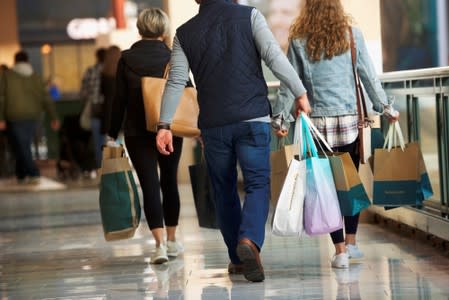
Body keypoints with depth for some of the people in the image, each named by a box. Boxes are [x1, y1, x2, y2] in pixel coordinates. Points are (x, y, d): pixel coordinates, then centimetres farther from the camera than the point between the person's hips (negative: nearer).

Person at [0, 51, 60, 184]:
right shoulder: (37, 78, 6)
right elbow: (46, 99, 3)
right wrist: (54, 118, 3)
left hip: (15, 118, -4)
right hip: (33, 117, 4)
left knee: (21, 147, -1)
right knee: (24, 146, 15)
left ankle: (33, 174, -12)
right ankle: (21, 175, 18)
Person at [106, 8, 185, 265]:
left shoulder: (127, 59, -3)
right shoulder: (173, 58, -3)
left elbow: (120, 99, -2)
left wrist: (113, 133, 5)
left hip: (138, 132, -1)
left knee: (149, 185, -3)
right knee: (169, 182, 16)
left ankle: (160, 243, -17)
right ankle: (172, 240, 26)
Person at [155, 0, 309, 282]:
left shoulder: (185, 33, 8)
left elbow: (176, 81, 2)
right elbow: (274, 55, -8)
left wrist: (164, 125, 2)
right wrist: (300, 92, -4)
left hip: (213, 124, 2)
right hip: (253, 118, -2)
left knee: (225, 190, 14)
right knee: (258, 184, -1)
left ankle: (237, 259, 19)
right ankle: (249, 240, -27)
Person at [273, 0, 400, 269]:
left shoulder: (299, 41, 0)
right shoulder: (351, 34, 1)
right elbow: (368, 76, 3)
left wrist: (280, 117, 8)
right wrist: (385, 107, 12)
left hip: (317, 121, -1)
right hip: (349, 119, 1)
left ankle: (340, 249, 0)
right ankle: (351, 242, 19)